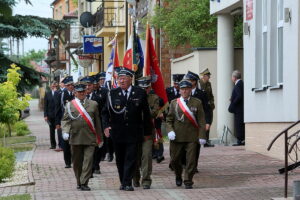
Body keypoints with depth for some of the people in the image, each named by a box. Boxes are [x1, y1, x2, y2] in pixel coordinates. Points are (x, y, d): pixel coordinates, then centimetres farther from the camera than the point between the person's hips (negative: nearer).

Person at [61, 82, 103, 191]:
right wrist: (65, 131, -15)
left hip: (90, 138, 0)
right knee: (77, 161, 7)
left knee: (88, 160, -9)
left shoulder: (93, 104, 10)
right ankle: (79, 182, 19)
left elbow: (97, 122, 13)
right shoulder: (70, 105, 8)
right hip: (75, 138, 0)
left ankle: (84, 183, -9)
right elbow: (65, 120, 3)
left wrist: (99, 138, 14)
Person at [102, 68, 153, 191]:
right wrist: (106, 126, -13)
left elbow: (146, 114, 5)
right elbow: (105, 112, 4)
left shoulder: (140, 93, 1)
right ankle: (123, 182, 20)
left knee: (131, 158, -6)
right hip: (117, 132, 2)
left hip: (133, 133, -2)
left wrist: (147, 131, 5)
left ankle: (127, 183, -3)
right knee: (120, 159, 9)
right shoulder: (112, 93, 4)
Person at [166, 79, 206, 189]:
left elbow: (201, 121, 2)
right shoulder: (174, 103, 8)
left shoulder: (197, 103, 4)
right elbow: (169, 119, 10)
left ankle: (188, 181, 4)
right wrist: (170, 131, -8)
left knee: (191, 160, -5)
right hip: (177, 137, 2)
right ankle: (178, 176, 33)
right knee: (175, 159, 7)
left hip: (192, 137, -1)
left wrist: (202, 136, -5)